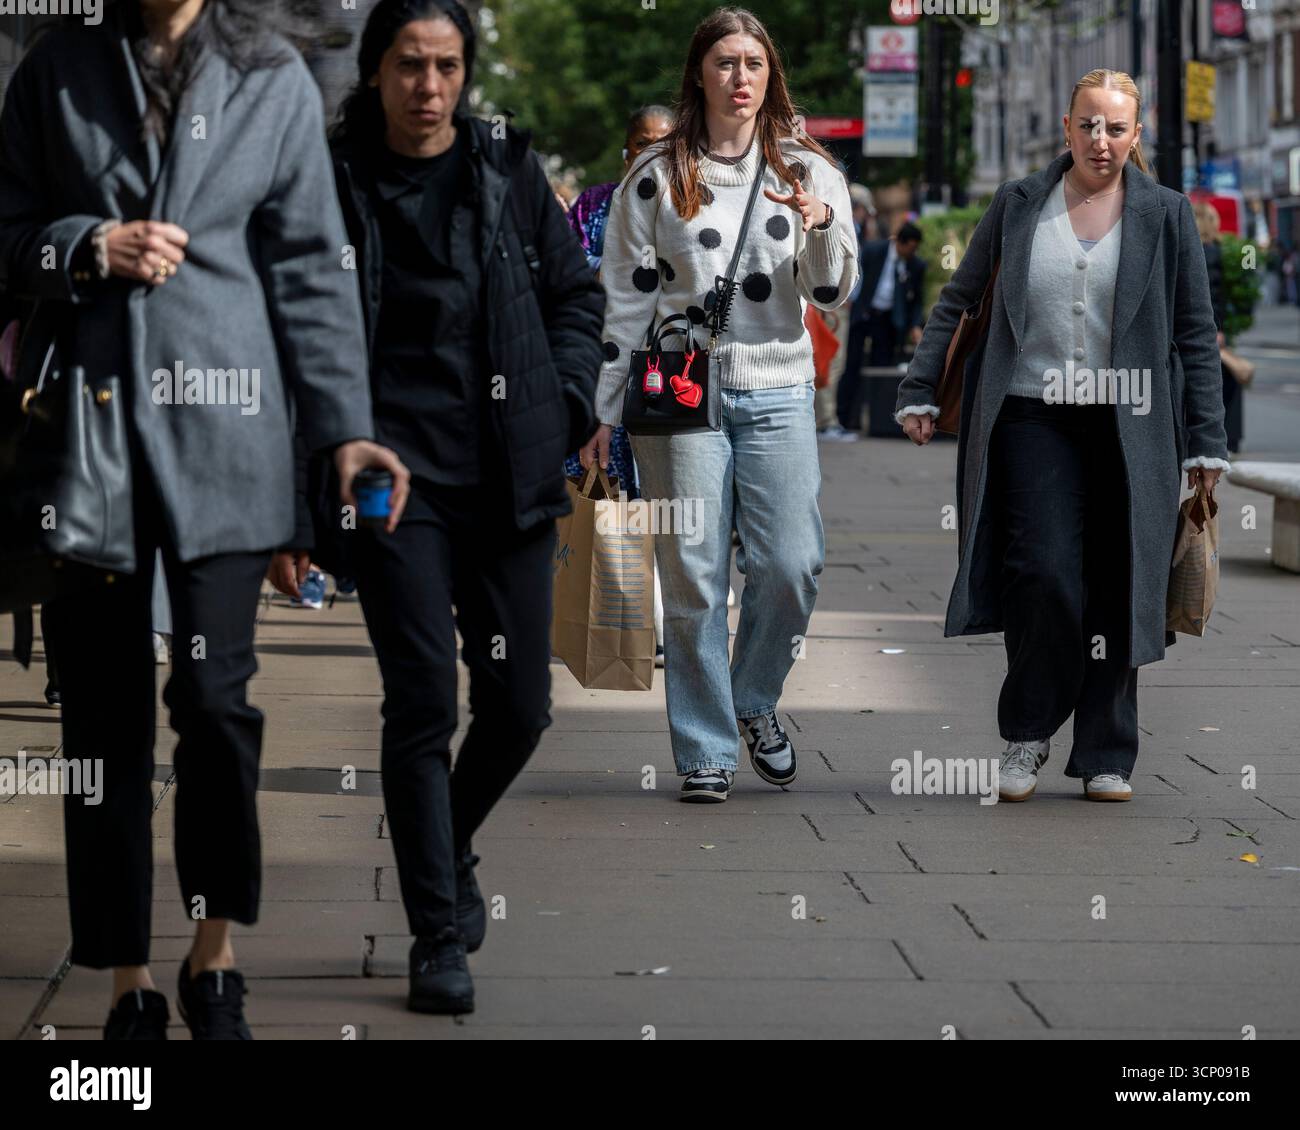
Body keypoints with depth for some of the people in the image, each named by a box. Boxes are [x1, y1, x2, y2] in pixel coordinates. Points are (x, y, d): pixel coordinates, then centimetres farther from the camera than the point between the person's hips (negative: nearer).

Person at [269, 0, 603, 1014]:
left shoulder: (510, 172, 6)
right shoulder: (332, 186, -1)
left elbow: (576, 293, 18)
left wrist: (562, 408, 3)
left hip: (507, 478, 3)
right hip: (395, 476, -3)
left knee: (519, 702, 6)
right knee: (424, 705, -7)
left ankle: (451, 844, 36)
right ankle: (438, 939, 2)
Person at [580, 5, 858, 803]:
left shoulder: (809, 171, 8)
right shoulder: (656, 177, 4)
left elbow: (833, 294, 2)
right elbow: (625, 299, 6)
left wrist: (822, 226, -18)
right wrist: (602, 414, 4)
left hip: (778, 395, 1)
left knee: (792, 566, -8)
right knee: (693, 576, -2)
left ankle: (755, 701, 19)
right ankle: (706, 753, 7)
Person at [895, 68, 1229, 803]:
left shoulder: (1166, 215, 6)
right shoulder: (1019, 206, 8)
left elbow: (1196, 332, 7)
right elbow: (958, 300, 16)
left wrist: (1206, 439, 3)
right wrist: (922, 390, 11)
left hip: (1129, 430, 0)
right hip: (1035, 419, 0)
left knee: (1117, 591, 1)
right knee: (1044, 576, -13)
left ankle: (1107, 756, 12)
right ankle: (1029, 735, 7)